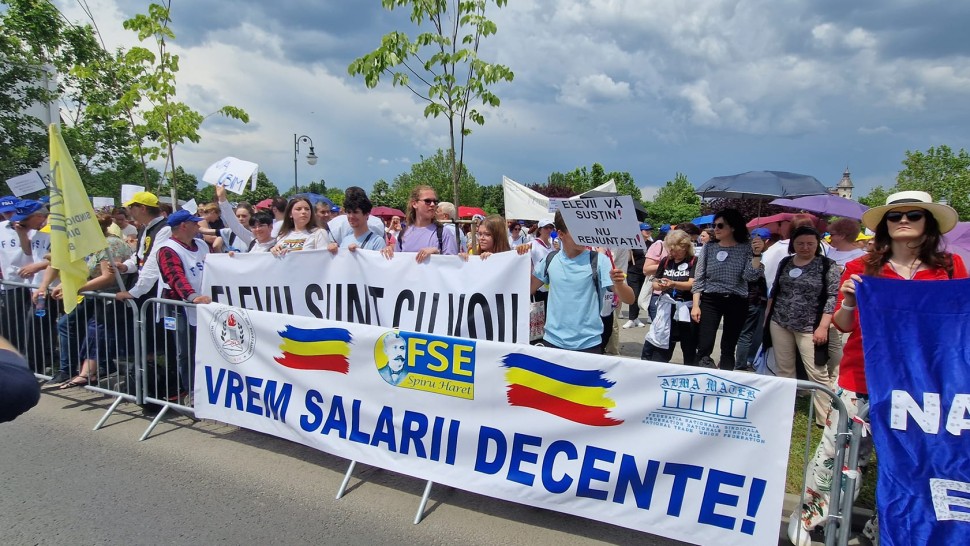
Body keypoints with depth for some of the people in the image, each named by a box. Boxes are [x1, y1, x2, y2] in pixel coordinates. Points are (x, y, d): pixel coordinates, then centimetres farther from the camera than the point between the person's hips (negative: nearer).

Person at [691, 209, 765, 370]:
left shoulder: (746, 249, -1)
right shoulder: (708, 247, 1)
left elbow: (751, 276, -12)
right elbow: (698, 278, 1)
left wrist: (757, 254, -23)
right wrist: (695, 305, -5)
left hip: (737, 302, 0)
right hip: (710, 300, 0)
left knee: (728, 349, 10)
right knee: (704, 348, -10)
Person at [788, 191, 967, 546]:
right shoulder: (862, 267, 0)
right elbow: (843, 325, 3)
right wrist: (848, 301, -15)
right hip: (862, 376, -1)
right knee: (836, 447, 4)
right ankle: (809, 512, 22)